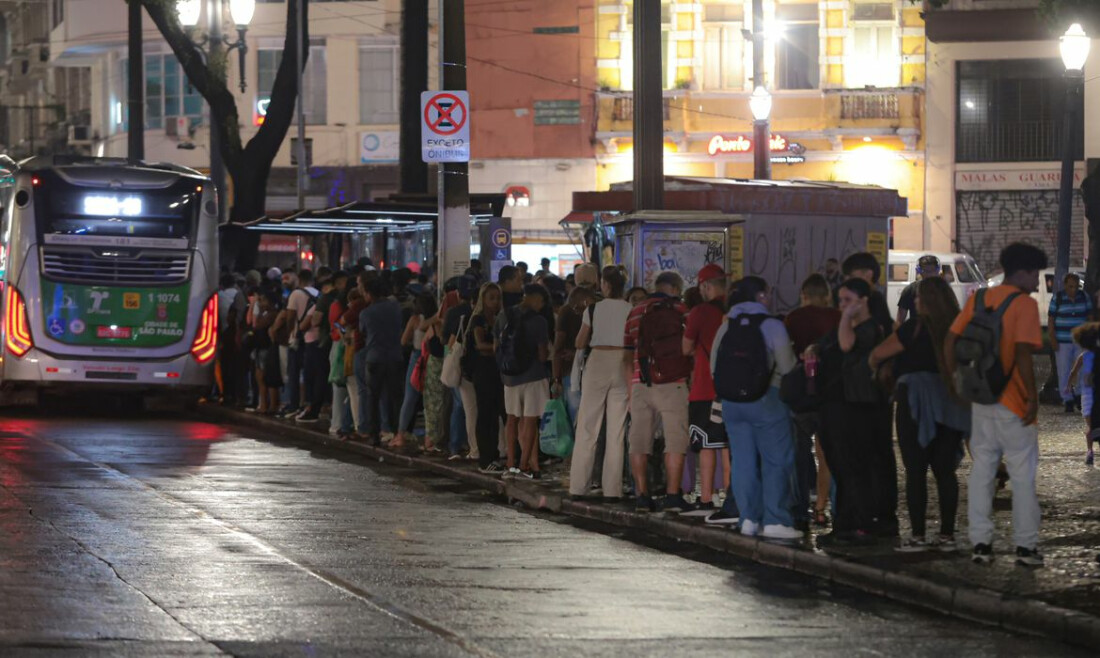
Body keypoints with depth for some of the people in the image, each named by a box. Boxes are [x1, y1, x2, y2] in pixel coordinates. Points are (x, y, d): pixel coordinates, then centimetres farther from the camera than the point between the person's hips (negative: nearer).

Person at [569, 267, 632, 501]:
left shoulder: (593, 309, -3)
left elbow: (580, 343, 2)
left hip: (597, 362, -1)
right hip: (623, 366, 1)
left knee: (587, 429, 5)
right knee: (616, 431, 4)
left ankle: (578, 486, 3)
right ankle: (612, 488, 2)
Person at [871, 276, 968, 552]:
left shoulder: (916, 327, -7)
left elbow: (879, 353, 0)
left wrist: (873, 365, 20)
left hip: (917, 401, -5)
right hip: (952, 403, 5)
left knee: (915, 470, -3)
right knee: (945, 470, 8)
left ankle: (918, 535, -6)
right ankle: (947, 534, 6)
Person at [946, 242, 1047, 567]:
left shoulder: (978, 299, 7)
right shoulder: (1024, 304, -12)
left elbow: (950, 341, 6)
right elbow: (1023, 352, -21)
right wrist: (1032, 396, -16)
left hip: (981, 400, 6)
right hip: (1013, 402, -6)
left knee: (982, 471, 12)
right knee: (1023, 475, 3)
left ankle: (980, 543, 11)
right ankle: (1026, 547, 4)